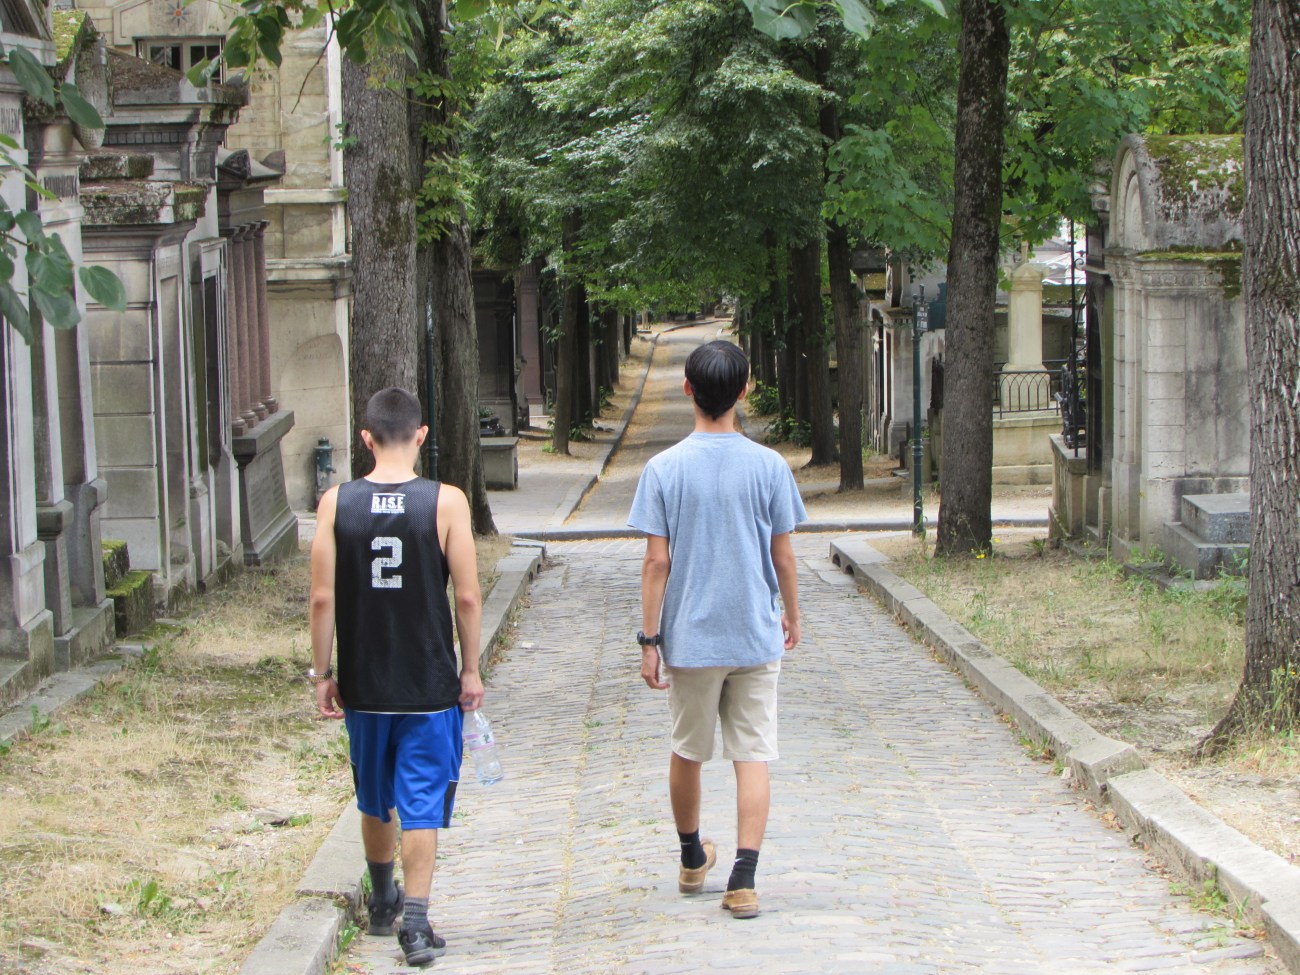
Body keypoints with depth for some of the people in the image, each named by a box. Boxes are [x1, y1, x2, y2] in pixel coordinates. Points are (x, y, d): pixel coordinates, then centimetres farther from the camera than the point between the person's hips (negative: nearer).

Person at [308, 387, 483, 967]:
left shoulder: (336, 503, -5)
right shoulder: (446, 502, -10)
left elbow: (322, 598, -5)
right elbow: (468, 599, -8)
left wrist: (321, 673, 5)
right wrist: (470, 670, 3)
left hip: (363, 682, 2)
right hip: (430, 684, -2)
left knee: (375, 801, 20)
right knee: (422, 804, 3)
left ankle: (383, 902, 36)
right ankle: (415, 921, -6)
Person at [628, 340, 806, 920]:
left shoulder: (664, 469, -7)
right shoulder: (769, 467, -5)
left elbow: (657, 561, -7)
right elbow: (783, 556, 2)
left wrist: (650, 639, -2)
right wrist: (791, 615, 18)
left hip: (690, 638, 0)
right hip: (756, 635, 0)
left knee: (688, 751, 17)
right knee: (753, 756, 1)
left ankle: (692, 859, 35)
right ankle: (743, 878, -9)